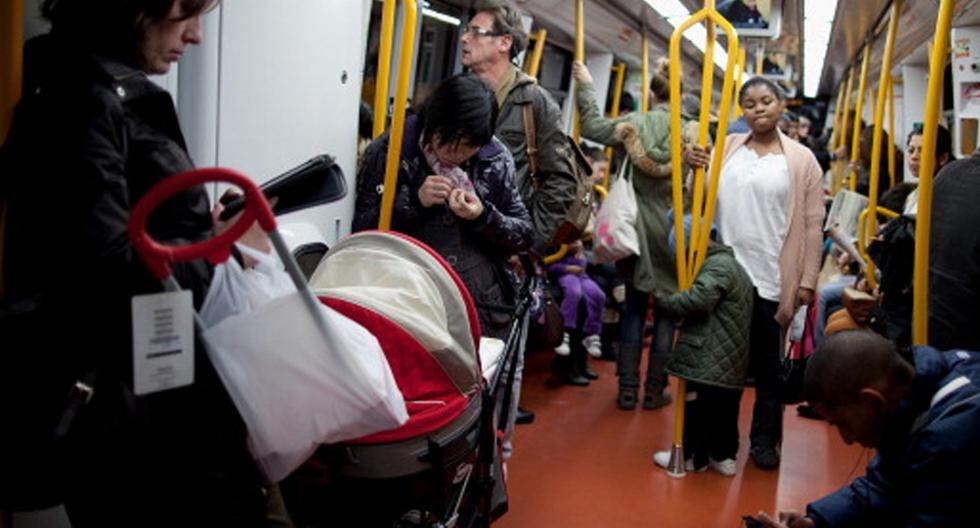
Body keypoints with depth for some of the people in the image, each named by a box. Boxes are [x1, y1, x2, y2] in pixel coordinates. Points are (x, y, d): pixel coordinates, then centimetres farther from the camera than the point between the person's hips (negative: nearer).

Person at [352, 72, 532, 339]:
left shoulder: (497, 158, 2)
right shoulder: (388, 152, -4)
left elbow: (524, 234, 6)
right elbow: (360, 229, -4)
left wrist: (484, 217, -12)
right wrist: (415, 203, -16)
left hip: (484, 306, 2)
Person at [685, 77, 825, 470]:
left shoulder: (801, 159, -1)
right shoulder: (727, 147, 7)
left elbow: (812, 225, -1)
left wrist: (807, 281, -5)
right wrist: (696, 167, -8)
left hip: (772, 279, -2)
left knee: (768, 364, 9)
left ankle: (765, 438, 24)